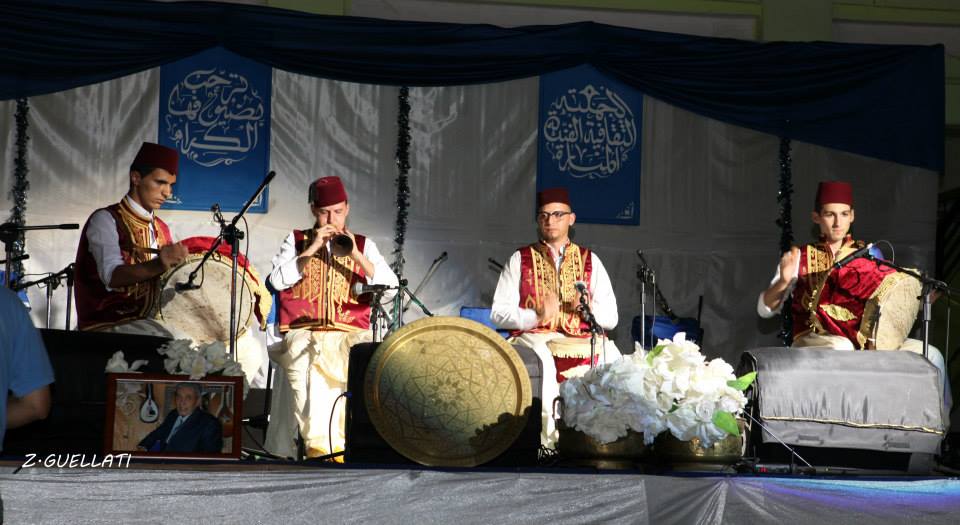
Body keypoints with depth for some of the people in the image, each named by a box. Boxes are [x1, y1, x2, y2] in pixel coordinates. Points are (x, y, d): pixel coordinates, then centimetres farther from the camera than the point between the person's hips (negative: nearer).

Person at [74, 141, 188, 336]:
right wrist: (157, 265, -40)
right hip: (107, 324, -7)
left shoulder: (161, 229, 16)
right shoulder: (105, 220, -7)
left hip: (147, 320, 7)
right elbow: (112, 276, -23)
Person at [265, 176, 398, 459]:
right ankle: (317, 445, -32)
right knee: (306, 364, -35)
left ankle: (341, 443, -25)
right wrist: (312, 249, -4)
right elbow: (278, 280, 1)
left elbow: (390, 286, 2)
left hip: (350, 333, 1)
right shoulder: (297, 241, 16)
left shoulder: (363, 244, 15)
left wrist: (357, 256, -8)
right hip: (304, 332, 0)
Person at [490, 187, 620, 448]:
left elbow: (610, 319, 10)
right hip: (534, 337, -2)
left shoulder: (590, 260, 14)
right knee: (543, 359, -36)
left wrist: (588, 307, -13)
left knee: (610, 354, -29)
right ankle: (551, 437, -32)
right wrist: (537, 316, -17)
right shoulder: (520, 260, 9)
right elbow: (498, 313, 0)